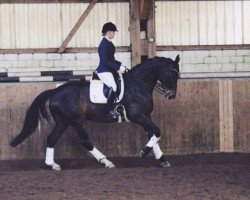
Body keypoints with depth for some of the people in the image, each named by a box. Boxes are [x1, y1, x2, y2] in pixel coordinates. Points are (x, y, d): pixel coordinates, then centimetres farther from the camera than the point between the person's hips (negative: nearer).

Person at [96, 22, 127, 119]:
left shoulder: (109, 43, 14)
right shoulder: (104, 44, -16)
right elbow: (105, 61, -22)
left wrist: (120, 65, 10)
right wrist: (118, 68, -21)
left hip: (109, 70, 11)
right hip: (104, 71, -11)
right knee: (113, 86, -30)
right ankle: (110, 112, -29)